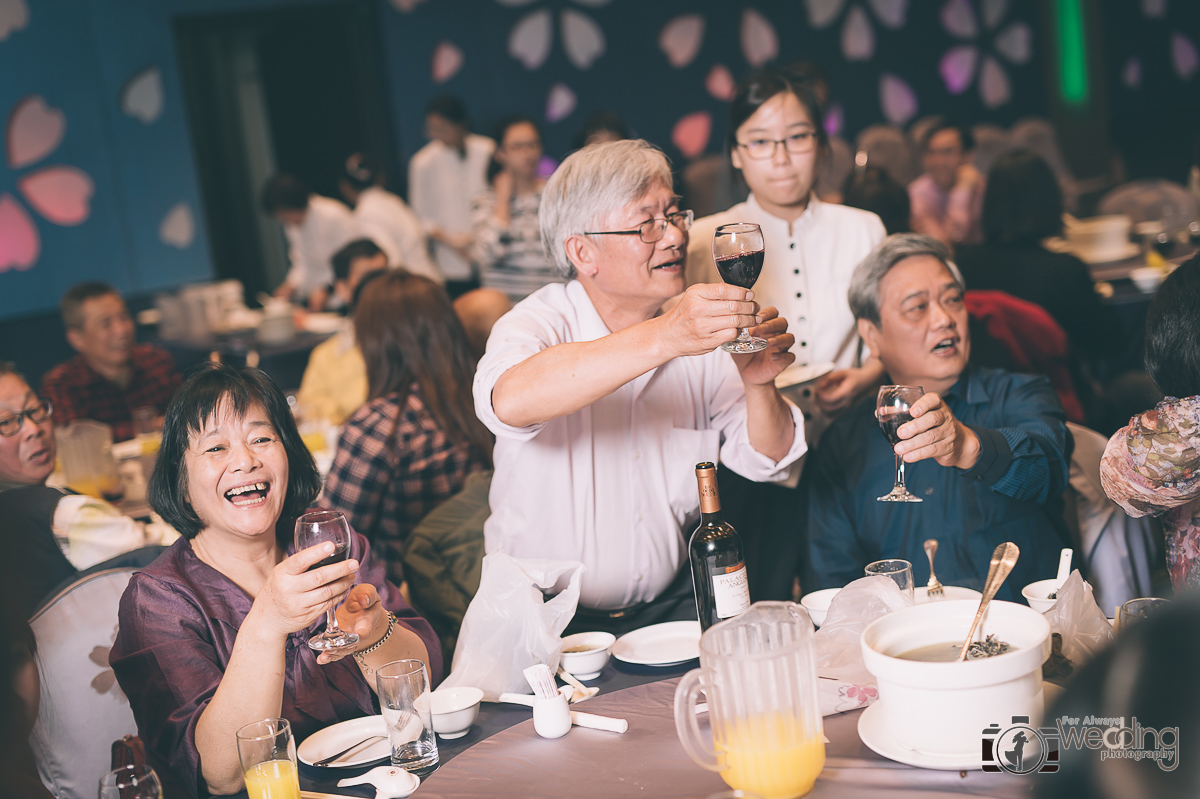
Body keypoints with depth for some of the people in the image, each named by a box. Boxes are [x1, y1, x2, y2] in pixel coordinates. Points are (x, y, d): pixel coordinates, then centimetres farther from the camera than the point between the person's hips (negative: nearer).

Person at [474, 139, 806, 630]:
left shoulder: (698, 330, 4)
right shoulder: (538, 323, -12)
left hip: (671, 605, 5)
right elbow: (509, 401, -36)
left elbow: (767, 462, 4)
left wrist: (758, 385, -18)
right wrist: (662, 338, -45)